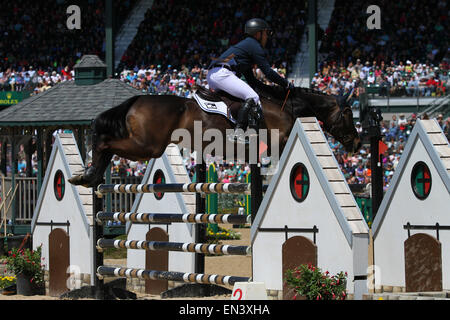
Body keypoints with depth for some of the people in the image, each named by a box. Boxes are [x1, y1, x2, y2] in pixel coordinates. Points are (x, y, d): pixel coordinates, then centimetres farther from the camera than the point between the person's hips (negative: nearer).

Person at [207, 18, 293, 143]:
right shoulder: (254, 45, 2)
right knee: (252, 97, -18)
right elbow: (268, 72, -3)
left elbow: (250, 78, 35)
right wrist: (286, 84, 7)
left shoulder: (246, 44, 33)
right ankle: (238, 132, -31)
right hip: (222, 73, -11)